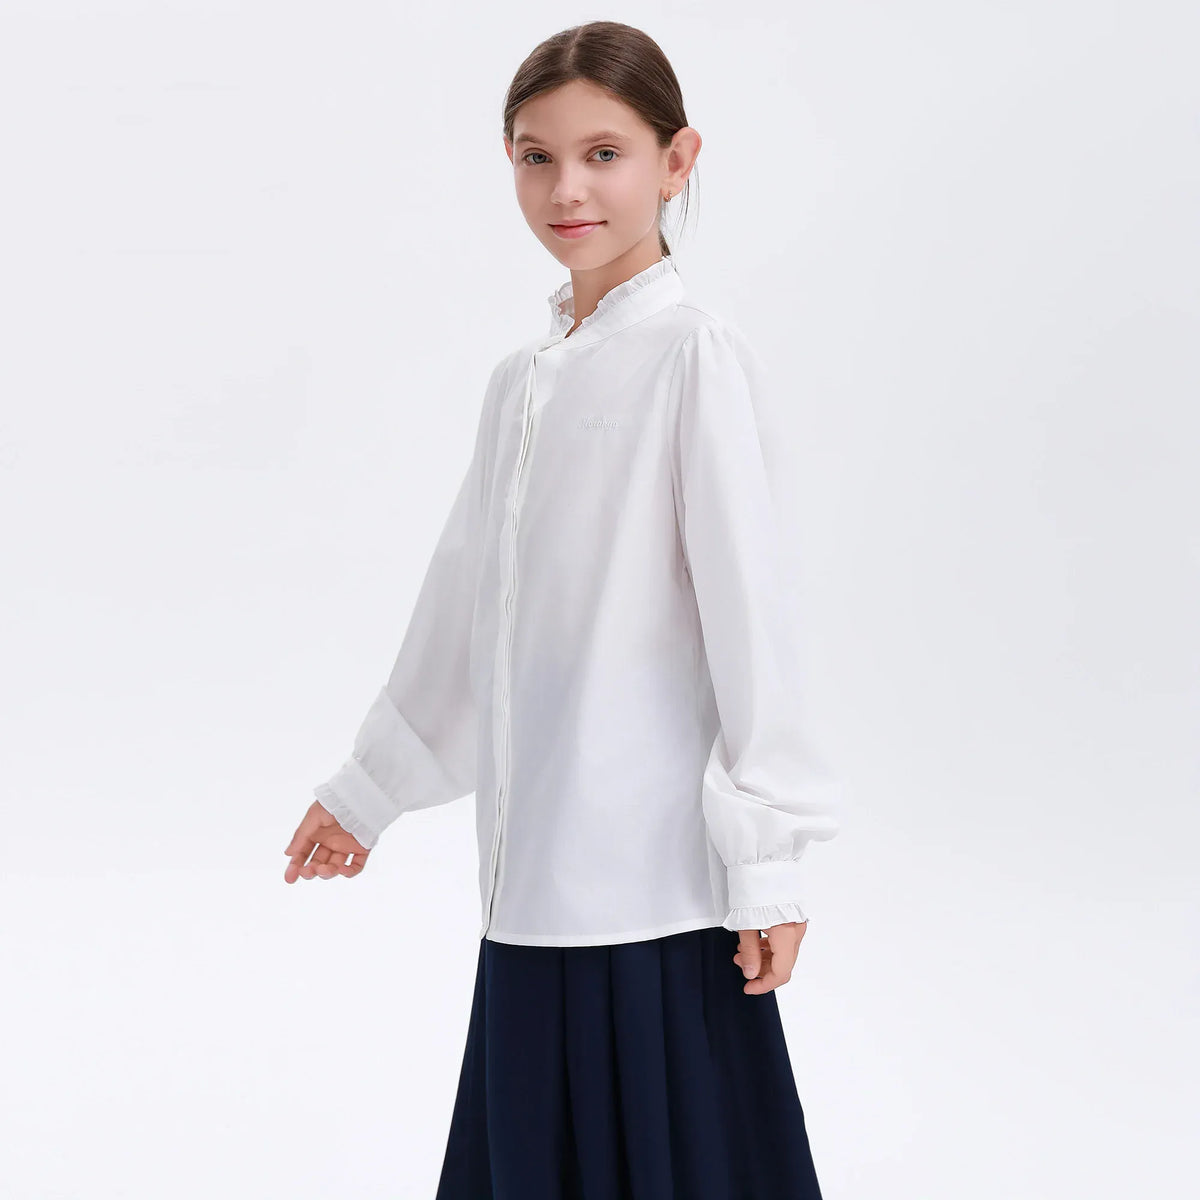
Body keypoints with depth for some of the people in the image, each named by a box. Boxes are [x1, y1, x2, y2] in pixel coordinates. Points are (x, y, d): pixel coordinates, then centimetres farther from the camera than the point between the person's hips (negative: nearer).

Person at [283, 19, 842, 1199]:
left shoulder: (697, 356, -7)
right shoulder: (521, 378, 13)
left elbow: (747, 606, -10)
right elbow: (459, 603, 21)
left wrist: (768, 856, -11)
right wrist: (368, 788, 28)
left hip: (654, 875, -6)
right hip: (532, 876, 7)